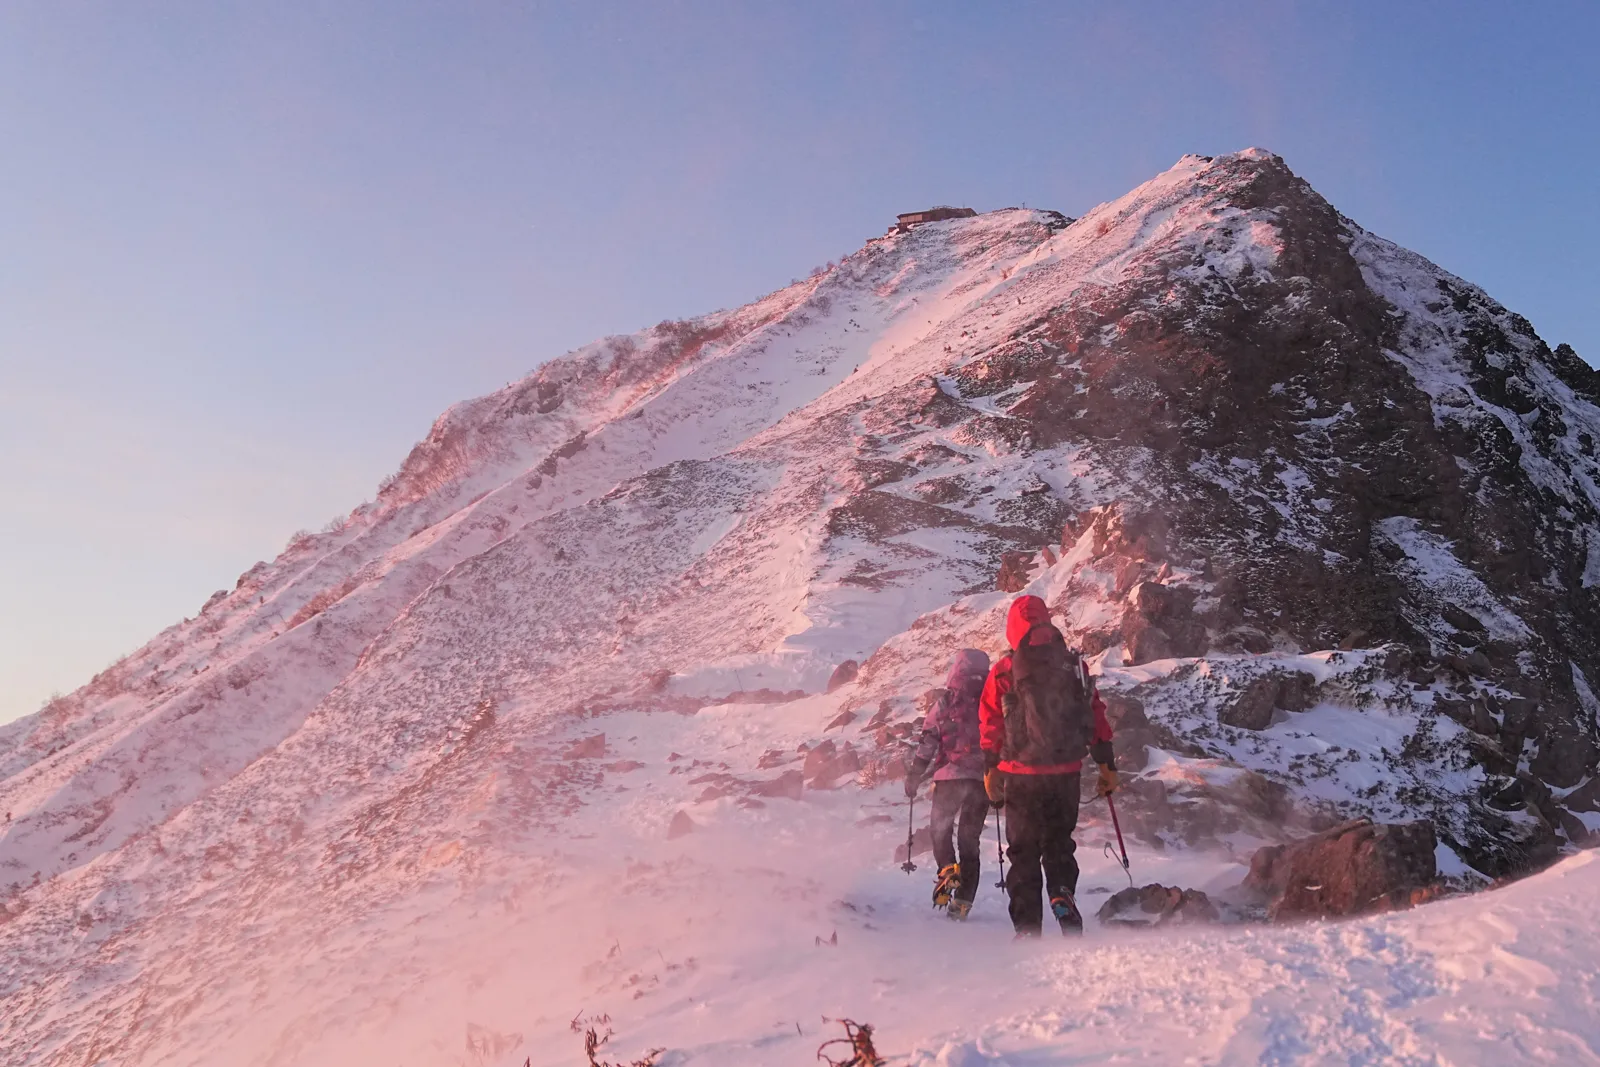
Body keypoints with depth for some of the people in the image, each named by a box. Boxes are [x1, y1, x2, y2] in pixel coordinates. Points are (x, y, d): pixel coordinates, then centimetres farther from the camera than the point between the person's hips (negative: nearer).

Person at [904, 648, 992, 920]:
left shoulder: (944, 703, -3)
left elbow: (927, 744, -2)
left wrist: (914, 775, 4)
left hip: (949, 776, -2)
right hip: (982, 779, 3)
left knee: (941, 828, 14)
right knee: (970, 839, 10)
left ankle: (947, 869, -13)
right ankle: (963, 898, 7)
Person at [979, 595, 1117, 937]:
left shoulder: (1003, 673, -5)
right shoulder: (1075, 666, 2)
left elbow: (991, 727, -1)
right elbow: (1096, 716, 5)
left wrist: (991, 770, 10)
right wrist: (1107, 765, 12)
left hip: (1021, 775, -2)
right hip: (1067, 773, 2)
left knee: (1024, 851, 9)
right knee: (1059, 844, 20)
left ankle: (1028, 929, 6)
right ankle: (1062, 894, -7)